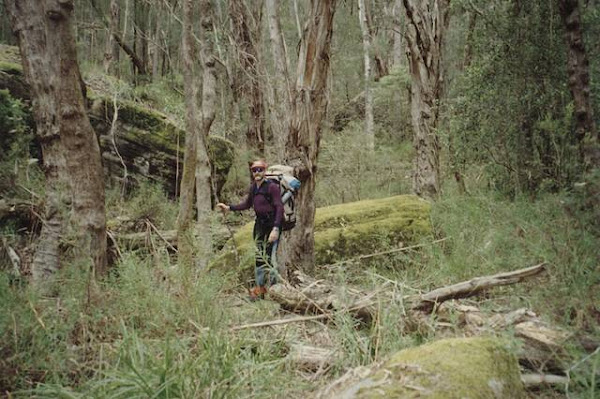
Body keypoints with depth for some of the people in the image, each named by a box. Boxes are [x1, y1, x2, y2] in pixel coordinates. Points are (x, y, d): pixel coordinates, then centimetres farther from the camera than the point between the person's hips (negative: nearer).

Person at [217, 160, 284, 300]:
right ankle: (260, 288, 23)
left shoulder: (272, 187, -14)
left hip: (272, 225, -8)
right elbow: (247, 204, 21)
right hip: (260, 224, 8)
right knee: (259, 258, 13)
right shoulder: (253, 187, 8)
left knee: (269, 258, -9)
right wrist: (229, 207, 13)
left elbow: (279, 208, -18)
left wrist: (276, 229, -26)